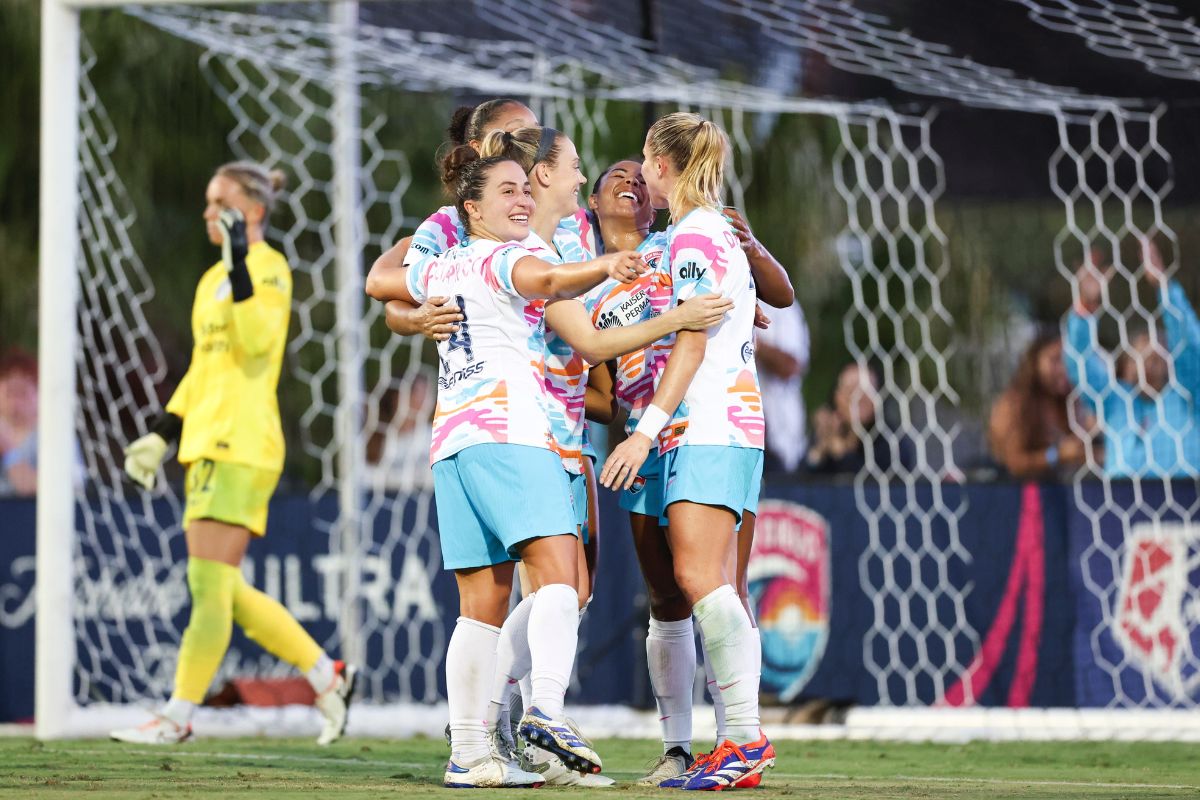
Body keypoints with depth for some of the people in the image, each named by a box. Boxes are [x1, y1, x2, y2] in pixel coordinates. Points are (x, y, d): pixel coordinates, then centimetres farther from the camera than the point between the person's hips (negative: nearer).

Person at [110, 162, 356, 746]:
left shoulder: (269, 267, -5)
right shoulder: (212, 280, 20)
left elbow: (257, 341, -21)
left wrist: (239, 264, -27)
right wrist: (160, 436, 22)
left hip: (241, 445, -9)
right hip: (206, 445, 9)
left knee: (209, 581, -9)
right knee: (223, 591, 7)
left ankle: (178, 716, -6)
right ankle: (328, 676, 14)